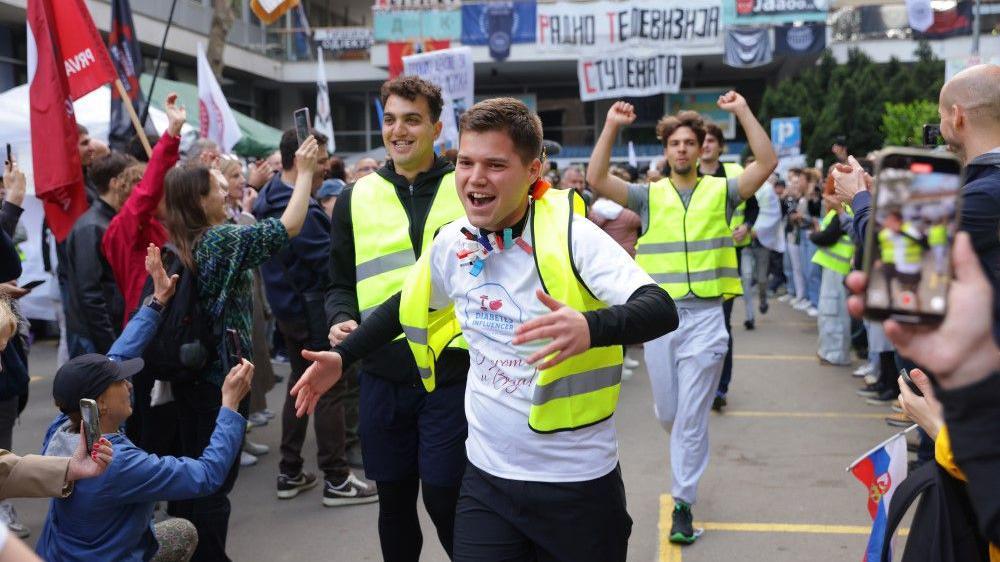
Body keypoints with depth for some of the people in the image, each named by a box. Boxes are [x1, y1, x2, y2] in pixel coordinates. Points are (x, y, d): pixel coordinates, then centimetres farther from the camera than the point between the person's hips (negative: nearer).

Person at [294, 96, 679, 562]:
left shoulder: (571, 235, -17)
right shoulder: (451, 243, -1)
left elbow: (661, 311, -28)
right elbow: (406, 305, 19)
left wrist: (590, 327, -47)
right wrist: (342, 357, 16)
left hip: (577, 482, -4)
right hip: (487, 479, 4)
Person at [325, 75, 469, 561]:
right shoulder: (356, 198, 8)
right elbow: (341, 282, 13)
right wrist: (341, 319, -7)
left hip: (453, 370, -3)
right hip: (383, 374, 3)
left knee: (444, 498, 1)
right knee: (394, 498, 13)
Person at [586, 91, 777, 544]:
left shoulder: (720, 192, 4)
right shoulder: (649, 196, 4)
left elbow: (767, 163, -9)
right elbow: (596, 179, -9)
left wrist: (743, 112, -13)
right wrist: (611, 127, -16)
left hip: (706, 316, -2)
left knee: (691, 416, -1)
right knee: (667, 412, 14)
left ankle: (683, 503, 8)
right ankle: (688, 457, 46)